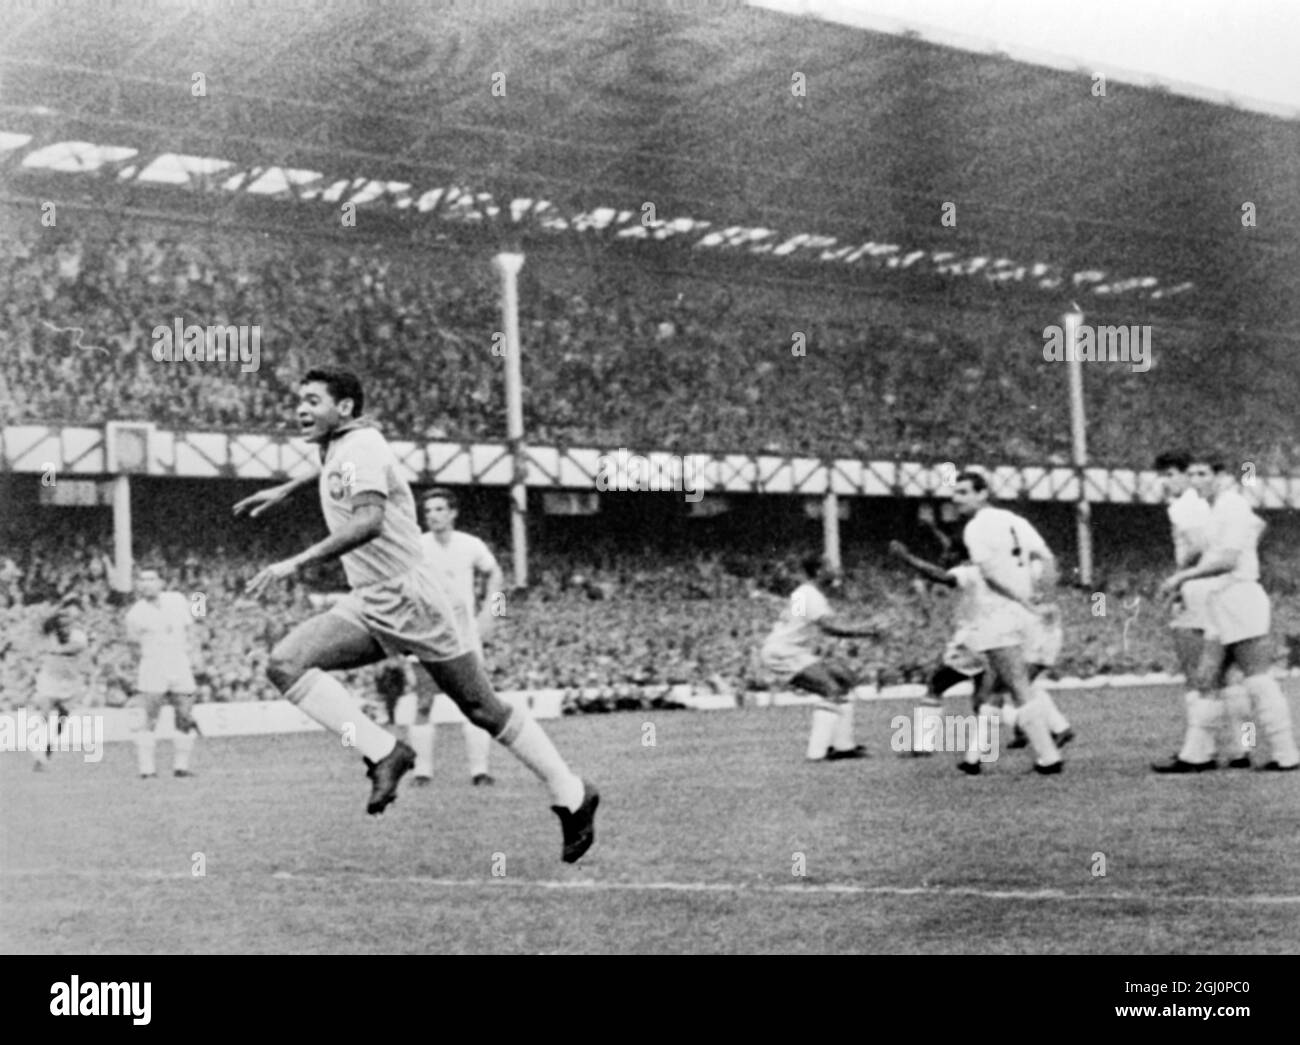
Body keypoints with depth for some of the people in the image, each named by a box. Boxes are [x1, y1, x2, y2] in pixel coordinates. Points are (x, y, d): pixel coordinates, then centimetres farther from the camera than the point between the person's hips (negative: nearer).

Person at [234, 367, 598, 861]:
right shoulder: (339, 447, 14)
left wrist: (296, 563, -35)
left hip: (410, 598, -9)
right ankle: (382, 753, -12)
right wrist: (285, 489, 41)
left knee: (482, 708, -2)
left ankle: (573, 797, 11)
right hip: (368, 606, 9)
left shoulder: (360, 447, -14)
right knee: (285, 663, -11)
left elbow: (369, 521, -31)